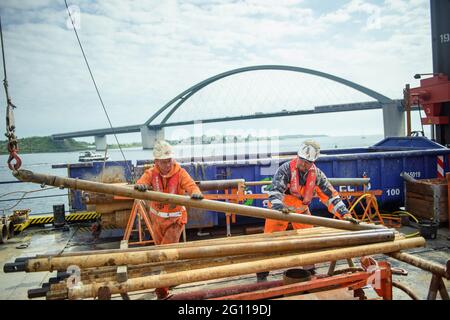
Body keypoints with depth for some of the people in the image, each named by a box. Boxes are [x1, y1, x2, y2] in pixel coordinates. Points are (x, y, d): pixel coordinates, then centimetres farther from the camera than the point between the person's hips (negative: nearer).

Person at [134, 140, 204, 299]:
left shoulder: (180, 173, -15)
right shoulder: (151, 173, -10)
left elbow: (191, 185, -27)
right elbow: (141, 183, -26)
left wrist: (195, 193, -51)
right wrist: (140, 186, -51)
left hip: (175, 220, -4)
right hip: (157, 218, 4)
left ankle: (162, 287, 9)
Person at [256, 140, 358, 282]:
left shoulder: (317, 174, -14)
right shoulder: (285, 169, -27)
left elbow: (330, 195, -12)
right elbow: (275, 191, -37)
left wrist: (345, 214, -21)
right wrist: (279, 207, -56)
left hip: (301, 210, 4)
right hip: (279, 209, -4)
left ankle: (310, 270, 24)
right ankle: (262, 274, 8)